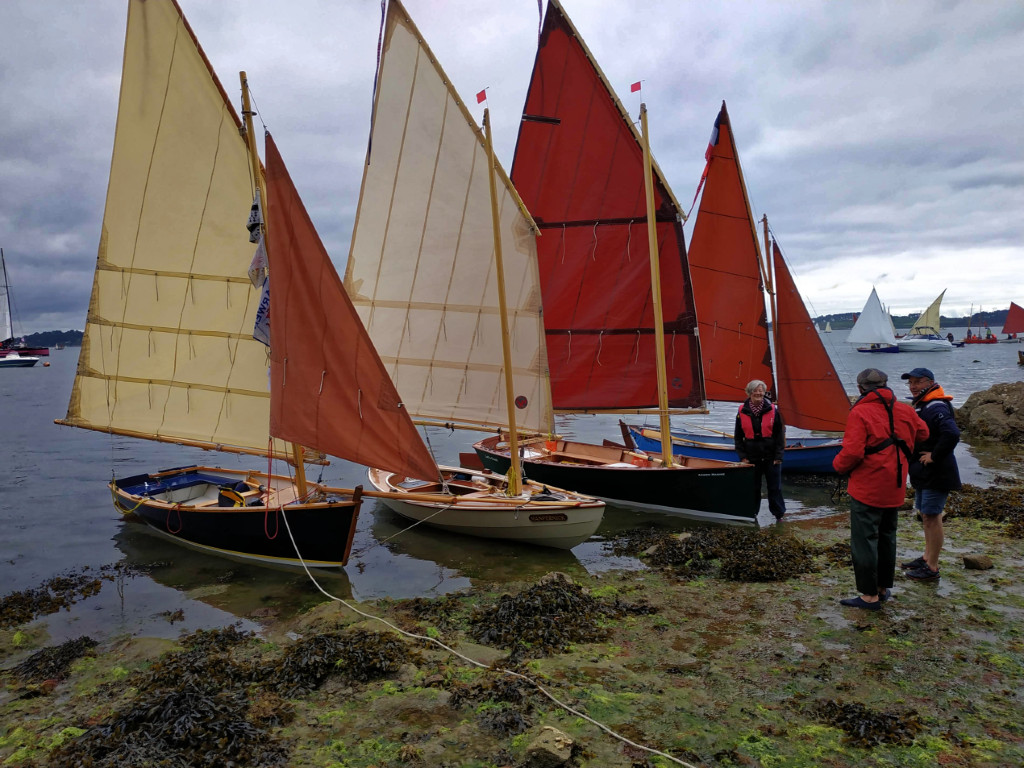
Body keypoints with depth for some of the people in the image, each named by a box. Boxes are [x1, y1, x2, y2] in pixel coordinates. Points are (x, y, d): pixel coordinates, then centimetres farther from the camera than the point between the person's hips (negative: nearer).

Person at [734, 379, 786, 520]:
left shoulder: (773, 410, -2)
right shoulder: (742, 412, 1)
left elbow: (780, 434, 1)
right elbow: (738, 437, 7)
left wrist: (778, 456, -4)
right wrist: (742, 456, 1)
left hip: (771, 457, -1)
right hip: (752, 458, 1)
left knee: (775, 487, 6)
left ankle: (779, 514, 19)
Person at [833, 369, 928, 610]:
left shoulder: (860, 413, -17)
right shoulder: (905, 411, 3)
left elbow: (852, 452, -23)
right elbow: (922, 434, 20)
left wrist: (839, 464, -4)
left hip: (867, 488, -7)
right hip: (895, 489, 7)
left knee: (864, 540, 1)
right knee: (887, 537, 20)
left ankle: (870, 596, 6)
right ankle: (883, 588, 31)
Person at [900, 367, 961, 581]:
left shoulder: (936, 408, -20)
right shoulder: (920, 405, 13)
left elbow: (952, 434, -35)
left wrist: (934, 456, -25)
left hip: (935, 474, -11)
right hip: (922, 473, 11)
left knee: (931, 517, -5)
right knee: (926, 515, 18)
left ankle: (932, 569, 4)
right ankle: (927, 558, 31)